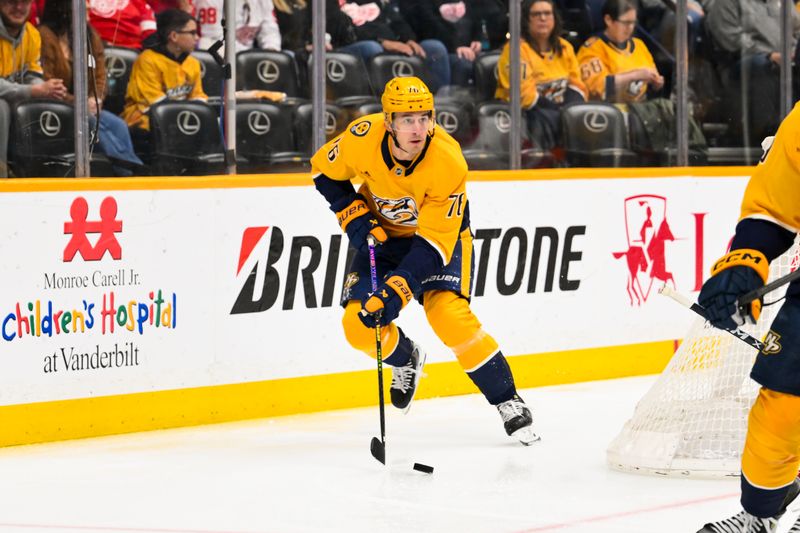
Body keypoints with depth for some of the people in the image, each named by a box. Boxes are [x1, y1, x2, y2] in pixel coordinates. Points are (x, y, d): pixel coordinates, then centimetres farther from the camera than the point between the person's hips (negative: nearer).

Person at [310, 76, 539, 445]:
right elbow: (325, 171, -4)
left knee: (449, 315, -24)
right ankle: (406, 361, 25)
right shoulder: (363, 137, -26)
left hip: (442, 231, -3)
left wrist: (396, 292, -38)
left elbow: (434, 242, -30)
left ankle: (507, 401, -8)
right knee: (359, 325, -11)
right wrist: (355, 218, -14)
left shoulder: (449, 162, -33)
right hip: (383, 232, 3)